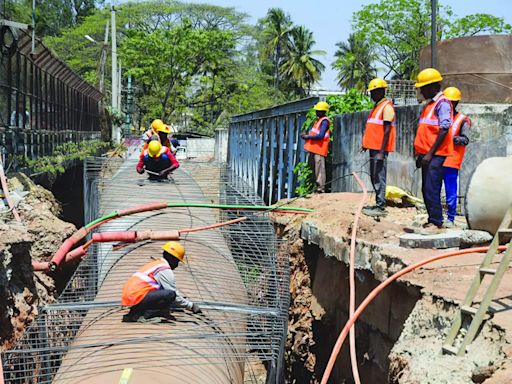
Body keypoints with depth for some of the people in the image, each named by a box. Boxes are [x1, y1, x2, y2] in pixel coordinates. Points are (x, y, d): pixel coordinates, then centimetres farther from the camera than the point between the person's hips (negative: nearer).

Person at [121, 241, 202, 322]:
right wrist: (191, 306, 9)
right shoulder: (165, 270, -4)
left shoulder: (155, 264, 25)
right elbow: (173, 293, -3)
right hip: (138, 297, -10)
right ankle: (137, 314, -17)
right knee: (171, 294, -19)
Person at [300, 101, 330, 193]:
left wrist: (308, 136, -13)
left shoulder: (324, 121, -12)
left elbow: (320, 136, -22)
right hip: (315, 148, 10)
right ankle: (317, 186, 16)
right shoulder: (319, 120, 20)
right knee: (316, 168, 12)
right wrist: (306, 135, 8)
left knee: (319, 167, -11)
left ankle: (321, 187, -11)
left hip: (319, 148, -10)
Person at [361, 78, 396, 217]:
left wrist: (382, 151, -21)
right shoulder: (376, 106, 19)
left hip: (380, 149, -10)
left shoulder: (387, 106, -11)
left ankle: (381, 207, -8)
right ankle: (378, 204, 19)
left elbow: (387, 130, -16)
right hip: (373, 148, 10)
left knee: (379, 178, -9)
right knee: (374, 177, 13)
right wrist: (365, 144, 19)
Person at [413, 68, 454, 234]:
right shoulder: (428, 104, 20)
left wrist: (430, 153, -19)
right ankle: (432, 220, 19)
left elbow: (444, 130, -17)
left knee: (432, 190, -11)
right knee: (426, 190, 12)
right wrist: (420, 154, 20)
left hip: (435, 155, -10)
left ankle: (436, 223, -8)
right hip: (427, 154, 10)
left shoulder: (442, 103, -10)